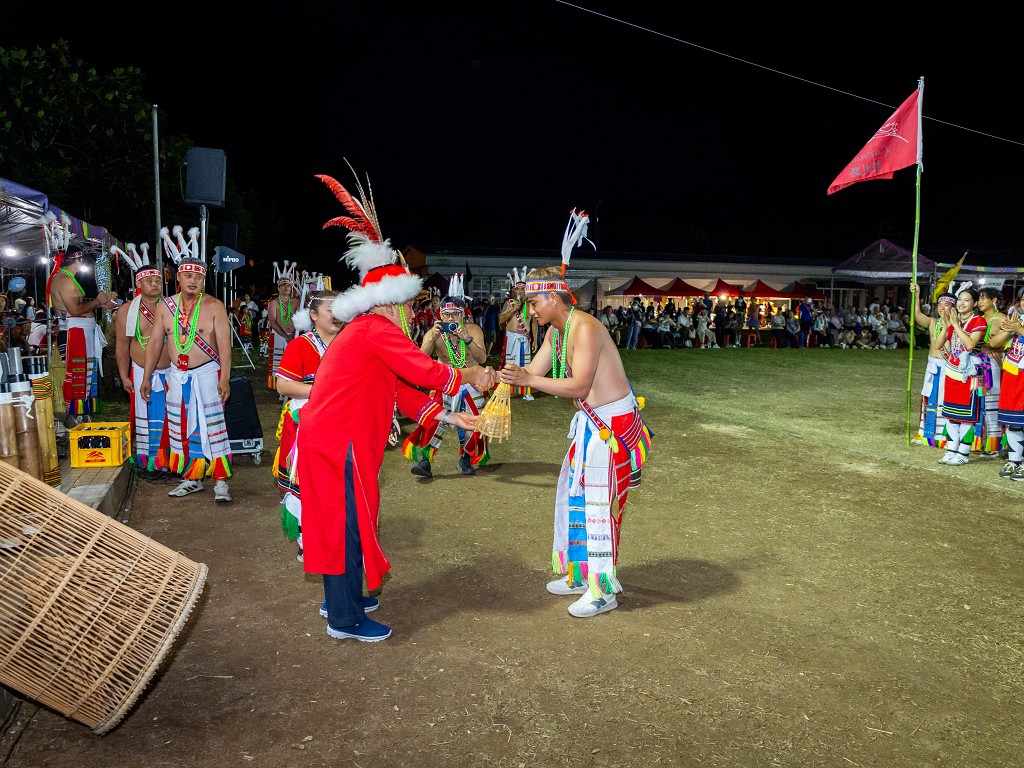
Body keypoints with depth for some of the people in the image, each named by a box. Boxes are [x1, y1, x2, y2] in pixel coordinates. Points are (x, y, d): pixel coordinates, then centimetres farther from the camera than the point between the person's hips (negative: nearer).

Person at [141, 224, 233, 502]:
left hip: (207, 374, -4)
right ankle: (192, 479, 21)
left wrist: (224, 378, -21)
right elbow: (155, 343, 9)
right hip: (177, 376, 4)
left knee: (213, 427, -4)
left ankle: (220, 481, 2)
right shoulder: (165, 307, 5)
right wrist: (146, 378, 7)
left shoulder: (214, 306, -7)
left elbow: (224, 344, -12)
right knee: (182, 427, 9)